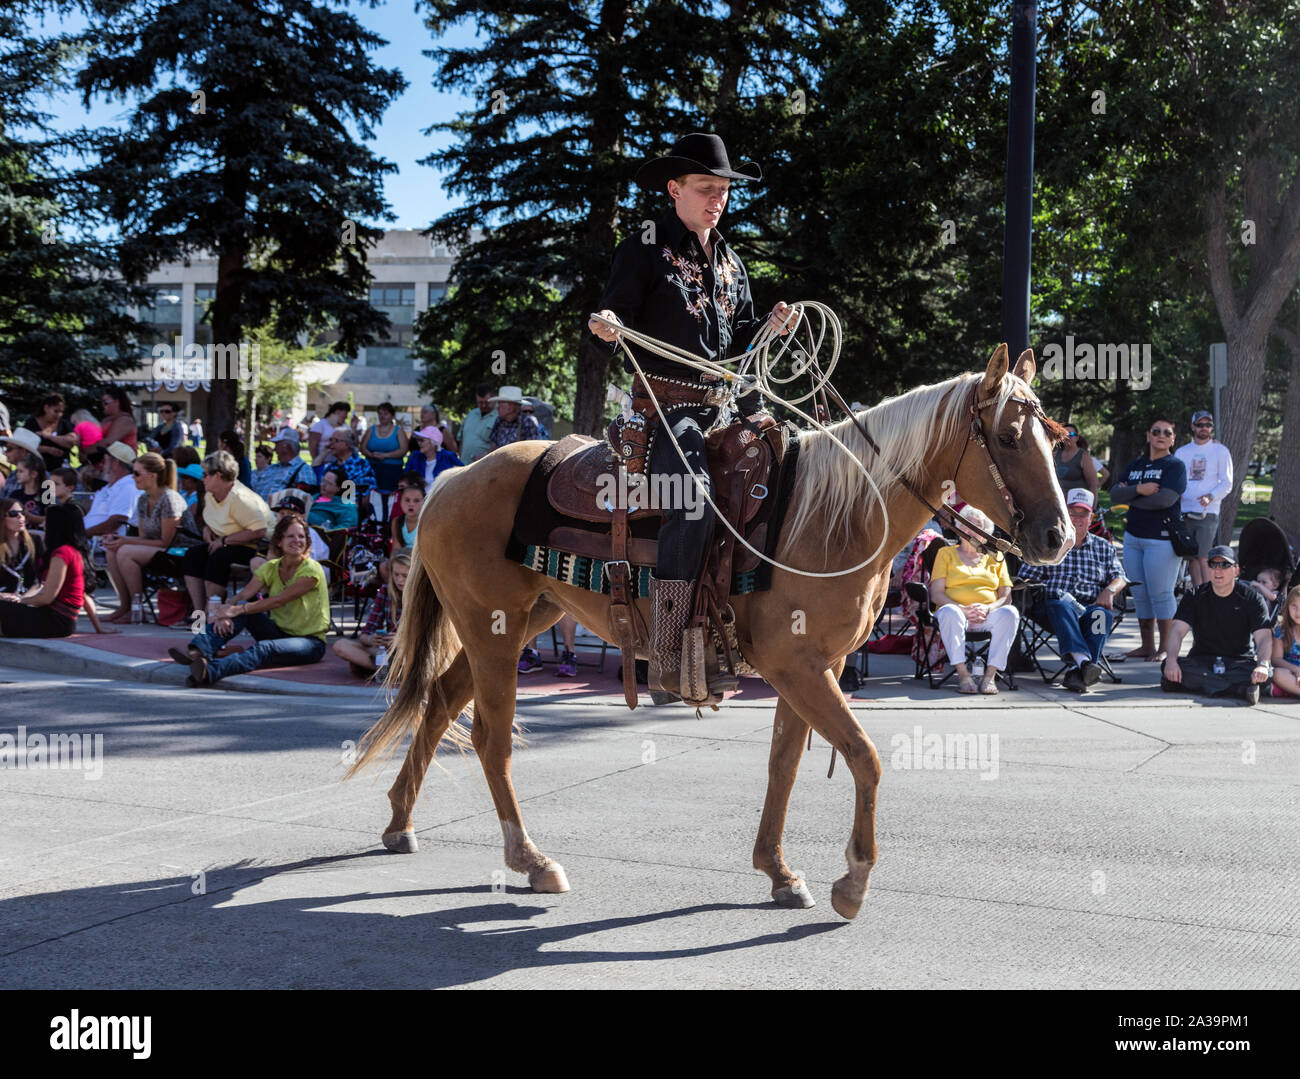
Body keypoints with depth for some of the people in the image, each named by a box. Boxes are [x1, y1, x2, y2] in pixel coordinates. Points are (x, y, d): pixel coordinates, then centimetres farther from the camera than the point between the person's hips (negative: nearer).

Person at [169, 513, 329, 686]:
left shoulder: (312, 569, -14)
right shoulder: (271, 568, 5)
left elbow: (279, 600, -24)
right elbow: (242, 596, -8)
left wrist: (236, 610, -29)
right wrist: (224, 612, -30)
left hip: (310, 641, -6)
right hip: (278, 631, 6)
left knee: (264, 648, -36)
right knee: (242, 607, -18)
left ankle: (210, 672, -61)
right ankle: (197, 652, -37)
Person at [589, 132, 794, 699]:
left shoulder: (731, 263, 21)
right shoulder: (645, 248, 3)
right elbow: (615, 314, -2)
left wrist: (768, 329, 6)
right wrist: (606, 326, -25)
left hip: (722, 405, 7)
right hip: (663, 405, -7)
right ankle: (665, 659, -28)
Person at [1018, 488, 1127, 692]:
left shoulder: (1104, 548, 24)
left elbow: (1119, 579, 14)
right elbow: (1026, 578, 11)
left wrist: (1109, 591, -9)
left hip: (1091, 607, 2)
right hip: (1052, 608, -1)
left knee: (1102, 614, -34)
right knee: (1061, 605, -38)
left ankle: (1076, 671, -50)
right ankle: (1082, 659, -59)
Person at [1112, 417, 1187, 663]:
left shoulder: (1175, 466, -3)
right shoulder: (1135, 465, 15)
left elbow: (1164, 499, -19)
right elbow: (1114, 495, 3)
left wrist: (1130, 498, -6)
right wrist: (1138, 490, -15)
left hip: (1161, 539, -6)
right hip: (1133, 537, 6)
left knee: (1161, 594, -4)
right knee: (1139, 594, 10)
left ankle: (1165, 648, 5)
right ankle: (1146, 645, 19)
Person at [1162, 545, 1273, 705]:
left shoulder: (1251, 598, 1)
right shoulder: (1194, 597, 5)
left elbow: (1264, 637, -12)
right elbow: (1178, 630, -8)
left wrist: (1262, 665, -35)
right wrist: (1171, 659, -30)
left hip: (1240, 661, -1)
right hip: (1201, 660, 1)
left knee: (1266, 674, -33)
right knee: (1169, 669, -32)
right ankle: (1241, 689, -37)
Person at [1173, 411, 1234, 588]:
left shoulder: (1220, 450, 4)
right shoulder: (1181, 452, 14)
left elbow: (1227, 483, 0)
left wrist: (1211, 497, -18)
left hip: (1208, 513, -4)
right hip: (1184, 512, 4)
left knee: (1203, 557, -13)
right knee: (1191, 557, 5)